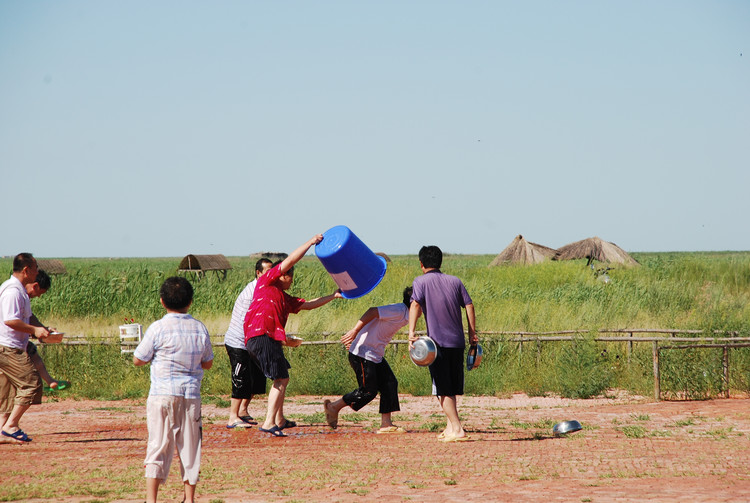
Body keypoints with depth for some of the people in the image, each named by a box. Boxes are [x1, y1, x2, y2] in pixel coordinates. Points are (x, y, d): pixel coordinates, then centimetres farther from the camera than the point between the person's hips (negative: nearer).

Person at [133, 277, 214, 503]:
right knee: (190, 447, 10)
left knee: (158, 446, 0)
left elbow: (138, 360, -1)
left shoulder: (158, 328, -8)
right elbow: (208, 363, 14)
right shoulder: (200, 329, 3)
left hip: (163, 393, -3)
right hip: (191, 395, 3)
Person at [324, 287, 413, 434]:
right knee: (368, 391, -5)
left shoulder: (405, 316, 14)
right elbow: (373, 312, -25)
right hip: (363, 354, -10)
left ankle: (386, 424, 6)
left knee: (390, 384, 4)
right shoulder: (399, 311, -17)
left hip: (376, 356, 10)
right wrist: (355, 331, -29)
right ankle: (334, 407, 12)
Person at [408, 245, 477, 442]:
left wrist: (412, 331, -21)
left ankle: (457, 429, -11)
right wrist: (473, 334, 12)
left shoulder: (421, 281, 3)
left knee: (443, 389, -4)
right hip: (458, 341, 5)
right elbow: (469, 306, 9)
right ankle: (451, 426, 22)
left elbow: (415, 304, -13)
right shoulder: (455, 281, 15)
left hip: (437, 342, -5)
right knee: (451, 388, 17)